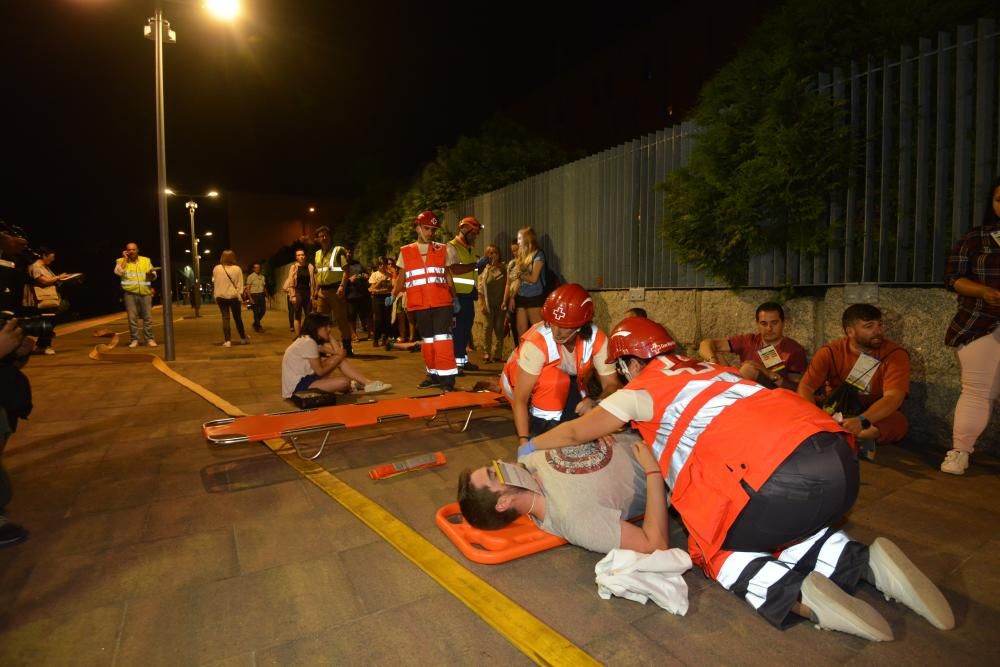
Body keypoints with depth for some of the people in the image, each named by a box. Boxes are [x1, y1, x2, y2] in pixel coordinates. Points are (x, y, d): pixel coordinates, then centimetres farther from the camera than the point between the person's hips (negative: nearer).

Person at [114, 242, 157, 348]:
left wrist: (151, 274, -12)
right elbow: (118, 272, -12)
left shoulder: (146, 260, 11)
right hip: (130, 293, -1)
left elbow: (154, 276, 12)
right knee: (132, 318, -1)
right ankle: (134, 339, 7)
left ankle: (149, 339, 7)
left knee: (148, 317, 1)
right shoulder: (122, 261, 6)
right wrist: (125, 259, -8)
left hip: (145, 293, 1)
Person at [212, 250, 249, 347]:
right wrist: (240, 297, 1)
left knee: (225, 318, 3)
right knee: (238, 318, 11)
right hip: (234, 296, -1)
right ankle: (243, 338, 22)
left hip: (221, 296, 1)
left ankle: (227, 341, -2)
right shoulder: (237, 269, -5)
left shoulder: (217, 268, -2)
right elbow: (240, 284, -3)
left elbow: (214, 283, 4)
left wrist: (215, 296, 13)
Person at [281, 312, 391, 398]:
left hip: (306, 377, 10)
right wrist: (340, 357, -6)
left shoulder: (314, 339, 9)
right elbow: (320, 371, -18)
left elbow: (338, 351, 2)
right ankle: (353, 384, 16)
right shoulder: (308, 343, -20)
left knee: (340, 359, 0)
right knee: (344, 381, -22)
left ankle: (368, 383, -1)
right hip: (297, 386, -10)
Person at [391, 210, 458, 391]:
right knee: (427, 339, 9)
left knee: (442, 338, -11)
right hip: (419, 304, 2)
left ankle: (447, 378, -9)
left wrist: (455, 298, 10)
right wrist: (393, 296, 3)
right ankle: (433, 374, 20)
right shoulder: (405, 252, 10)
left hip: (441, 302, -2)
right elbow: (401, 278, 13)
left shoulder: (442, 250, 9)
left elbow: (448, 276, 12)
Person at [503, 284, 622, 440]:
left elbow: (612, 383, -23)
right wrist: (524, 441, -39)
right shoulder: (537, 342, -37)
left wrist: (597, 403, -44)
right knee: (557, 380, -34)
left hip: (562, 387, 4)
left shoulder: (597, 339, -26)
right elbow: (520, 400, -33)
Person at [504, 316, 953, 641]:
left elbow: (575, 433, 18)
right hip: (840, 462, 8)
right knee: (778, 529, 32)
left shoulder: (643, 388, 8)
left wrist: (531, 447, 36)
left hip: (780, 478, -8)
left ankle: (798, 595, -7)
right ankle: (864, 563, 10)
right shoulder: (705, 369, 28)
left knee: (711, 547, 16)